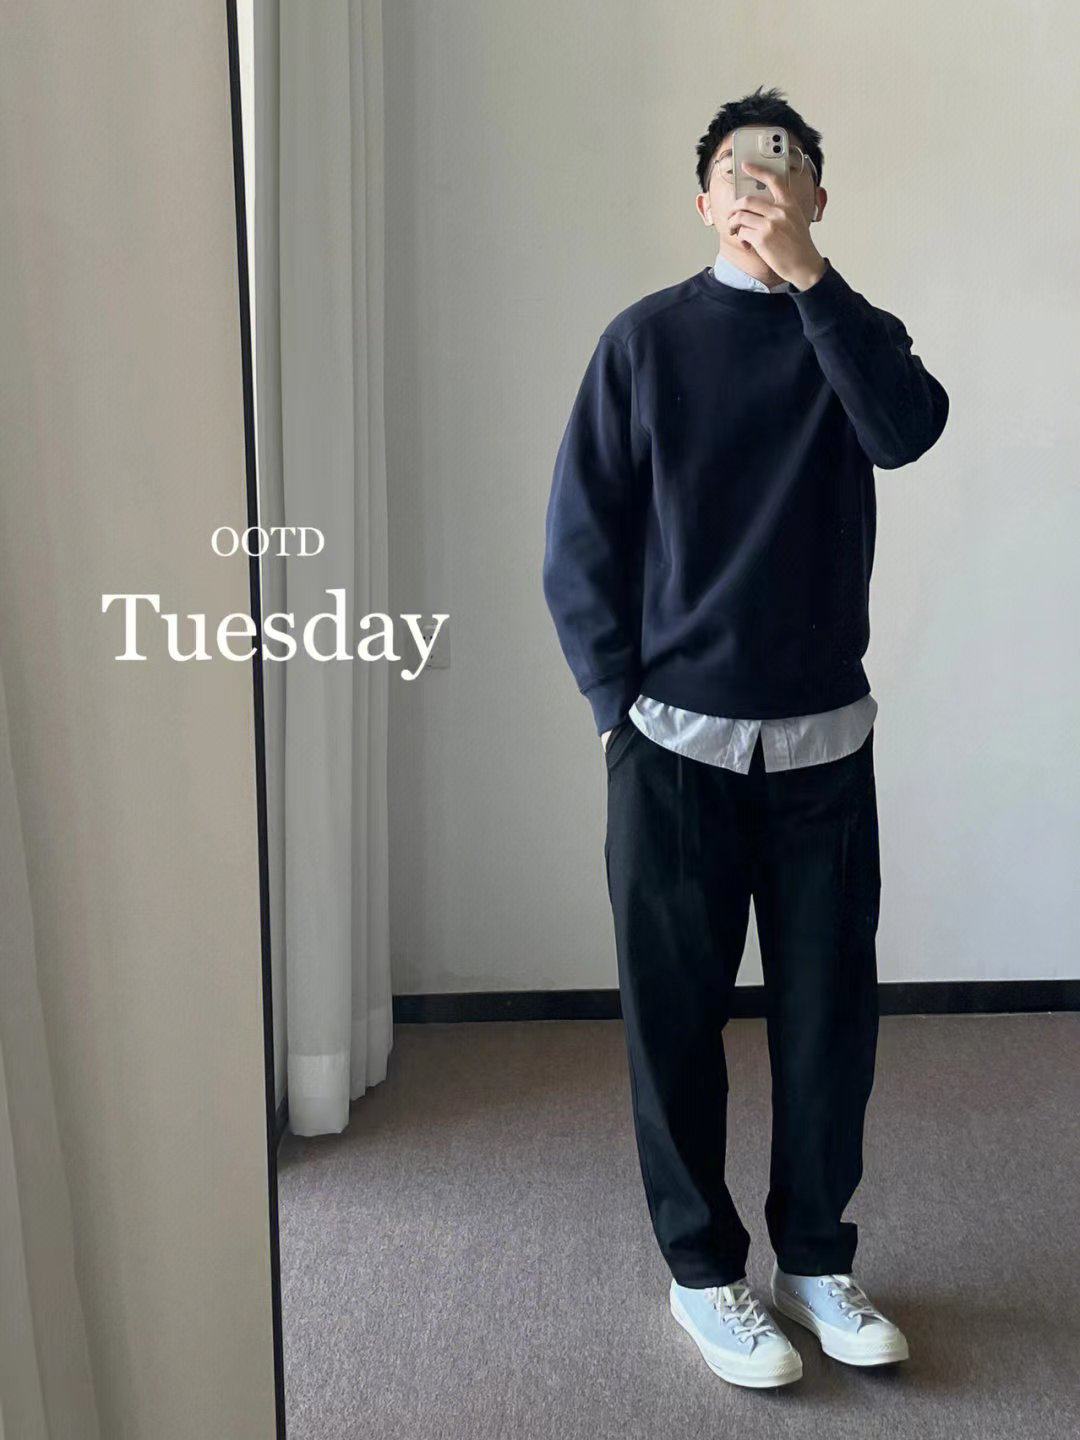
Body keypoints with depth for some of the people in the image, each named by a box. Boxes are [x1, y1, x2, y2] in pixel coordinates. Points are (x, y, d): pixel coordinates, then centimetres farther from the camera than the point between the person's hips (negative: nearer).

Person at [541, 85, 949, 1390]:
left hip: (825, 742, 2)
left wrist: (810, 276, -20)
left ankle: (815, 1258, 29)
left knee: (830, 1012, 9)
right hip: (677, 744, -2)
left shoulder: (851, 331, 6)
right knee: (677, 1017, 7)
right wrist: (619, 705, -5)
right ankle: (701, 1268, 25)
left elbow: (908, 431, -17)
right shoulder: (646, 339, 0)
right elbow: (579, 542, -1)